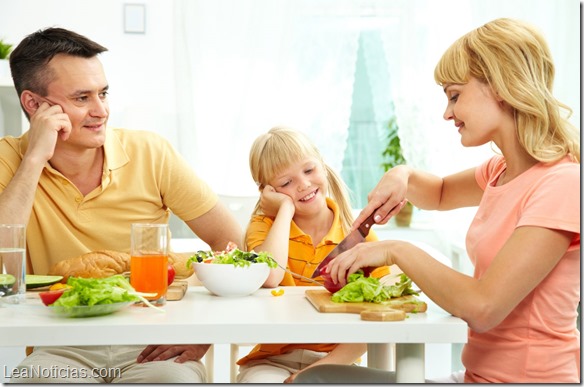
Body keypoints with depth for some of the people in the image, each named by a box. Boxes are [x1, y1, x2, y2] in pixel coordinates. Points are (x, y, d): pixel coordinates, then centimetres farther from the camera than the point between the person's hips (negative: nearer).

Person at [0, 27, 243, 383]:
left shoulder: (150, 153, -3)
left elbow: (234, 243, -2)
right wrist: (34, 159, -18)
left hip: (152, 345, 0)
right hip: (63, 350, 0)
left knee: (171, 378, -30)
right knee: (34, 379, -31)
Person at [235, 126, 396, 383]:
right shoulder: (264, 226, 0)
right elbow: (269, 278, -23)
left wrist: (324, 367, -18)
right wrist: (286, 208, -11)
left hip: (337, 363, 1)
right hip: (273, 361, 0)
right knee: (257, 380, -32)